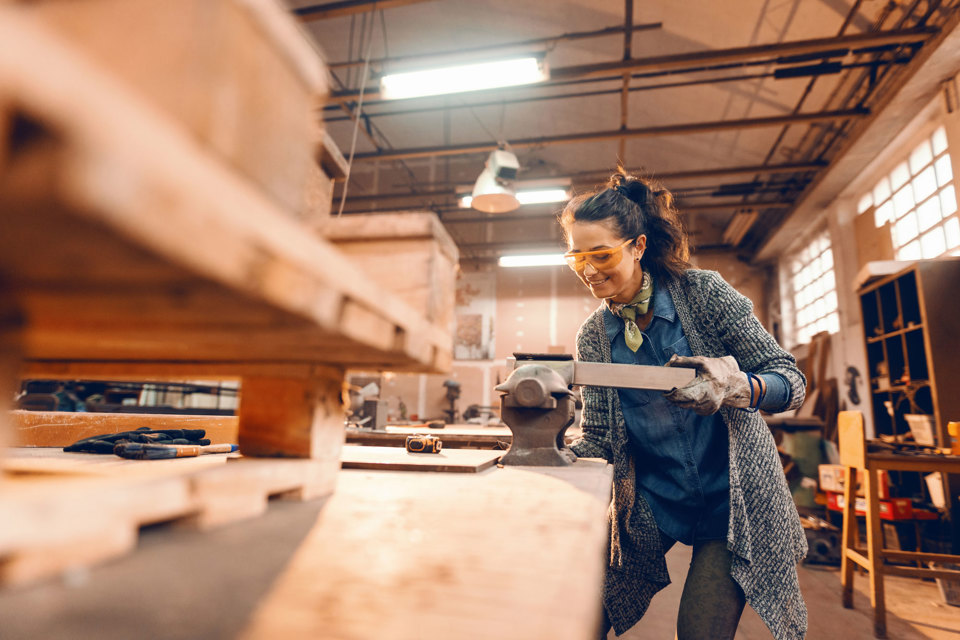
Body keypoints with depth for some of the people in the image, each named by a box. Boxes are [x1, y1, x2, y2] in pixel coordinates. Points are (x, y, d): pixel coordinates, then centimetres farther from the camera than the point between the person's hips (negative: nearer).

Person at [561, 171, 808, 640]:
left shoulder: (704, 293, -12)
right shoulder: (592, 337, -4)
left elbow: (791, 381, -11)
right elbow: (598, 441, -3)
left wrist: (736, 388, -33)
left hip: (730, 497, -2)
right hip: (651, 499, 3)